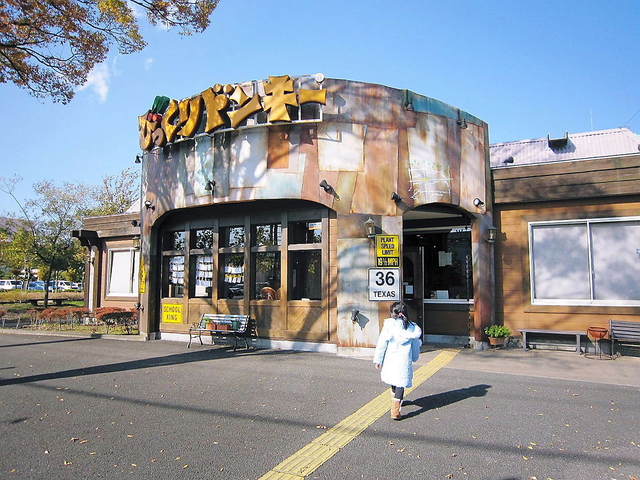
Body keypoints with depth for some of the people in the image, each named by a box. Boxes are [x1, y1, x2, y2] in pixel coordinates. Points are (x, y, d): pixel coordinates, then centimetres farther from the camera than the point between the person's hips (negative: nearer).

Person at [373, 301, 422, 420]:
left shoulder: (389, 324, -9)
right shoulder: (412, 327, -1)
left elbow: (382, 343, -8)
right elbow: (415, 346, 8)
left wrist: (378, 359, -1)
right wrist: (414, 358, 26)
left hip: (390, 359, 1)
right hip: (404, 361, -1)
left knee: (394, 381, 23)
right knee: (400, 384, 4)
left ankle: (395, 400, 45)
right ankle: (395, 411, -3)